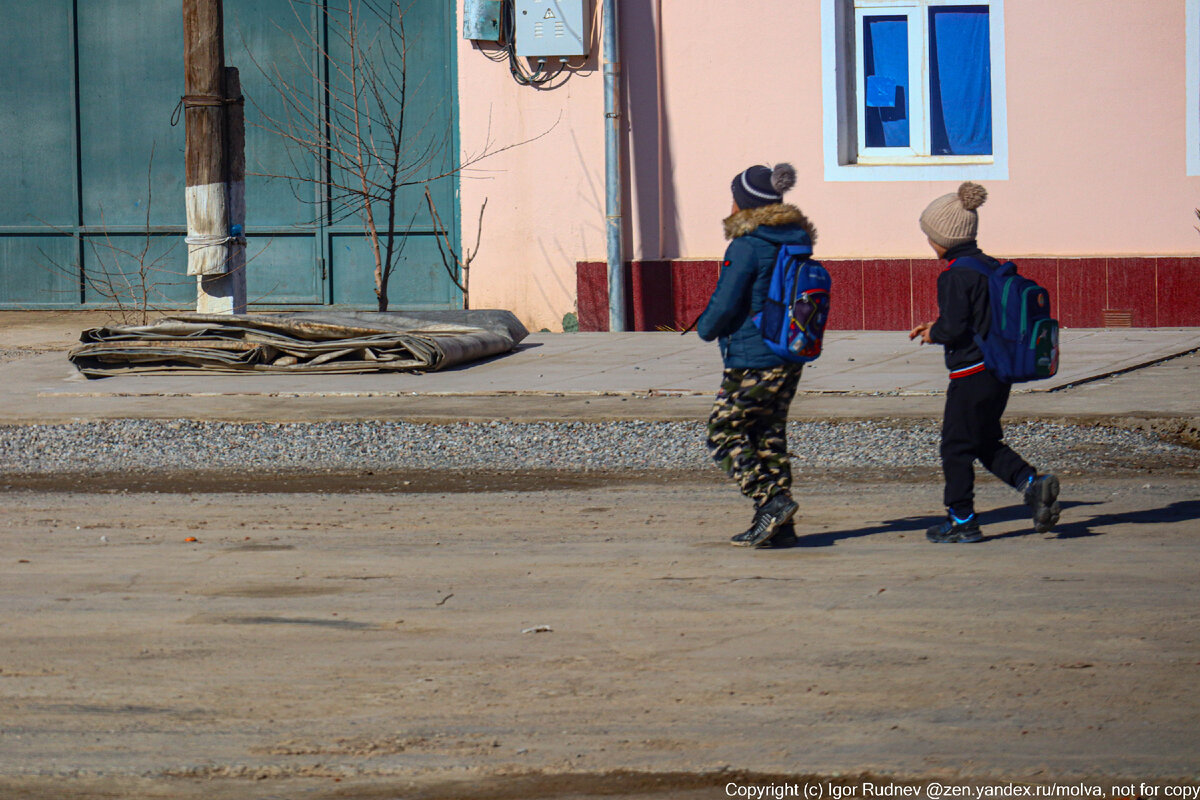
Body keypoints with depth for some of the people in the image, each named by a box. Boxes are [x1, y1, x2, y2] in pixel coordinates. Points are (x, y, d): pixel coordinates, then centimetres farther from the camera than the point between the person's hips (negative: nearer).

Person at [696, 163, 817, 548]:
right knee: (769, 435, 13)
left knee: (724, 433, 1)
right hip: (790, 358, 8)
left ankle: (771, 500, -13)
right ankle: (780, 526, 11)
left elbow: (724, 305, -15)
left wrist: (705, 328, 4)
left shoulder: (746, 247, -15)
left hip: (751, 361, -8)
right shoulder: (797, 242, 9)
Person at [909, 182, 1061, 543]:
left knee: (956, 446, 4)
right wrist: (936, 327, 18)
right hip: (1000, 370, 9)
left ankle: (961, 520, 9)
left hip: (971, 373, -9)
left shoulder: (954, 275, -17)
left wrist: (933, 334, -1)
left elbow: (953, 327, -23)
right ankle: (1032, 484, 1)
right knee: (987, 443, 19)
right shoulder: (990, 266, 10)